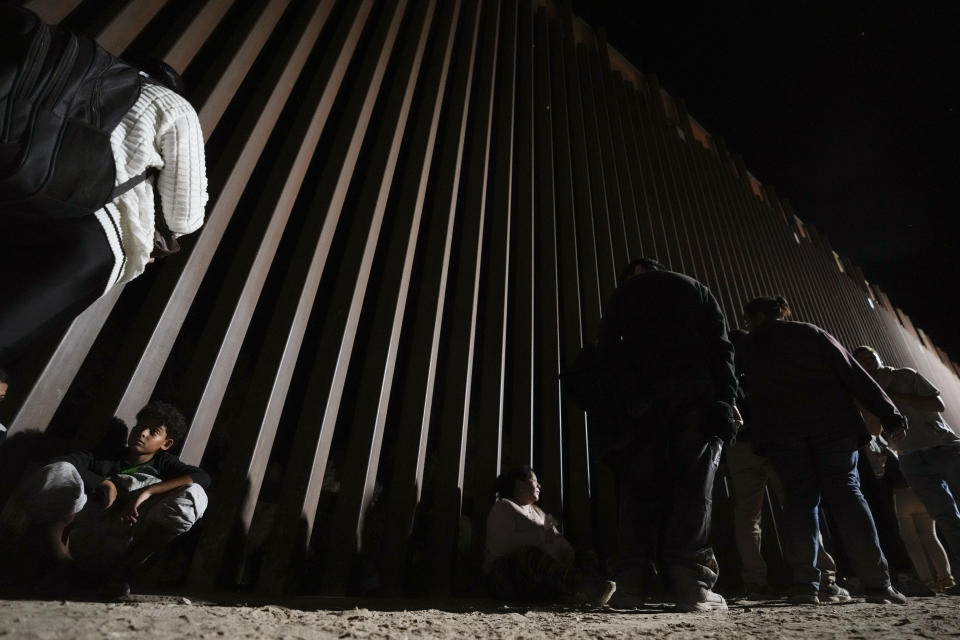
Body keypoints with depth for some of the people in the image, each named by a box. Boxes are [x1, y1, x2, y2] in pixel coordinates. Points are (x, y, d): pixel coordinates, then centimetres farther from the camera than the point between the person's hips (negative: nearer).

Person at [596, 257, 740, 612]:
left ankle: (629, 583, -5)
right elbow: (721, 346, 9)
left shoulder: (623, 294, 18)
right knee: (692, 485, -4)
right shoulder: (697, 289, 23)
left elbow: (606, 350, 7)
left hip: (645, 397, -1)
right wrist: (728, 397, 2)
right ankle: (691, 584, -11)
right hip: (697, 394, 1)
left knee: (640, 488, -1)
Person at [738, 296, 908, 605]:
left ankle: (805, 582, -7)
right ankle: (878, 582, -3)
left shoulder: (749, 349, 12)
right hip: (831, 422, 1)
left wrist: (762, 437, 15)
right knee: (846, 492, 3)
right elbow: (854, 373, 5)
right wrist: (889, 413, 4)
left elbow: (754, 397, 12)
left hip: (781, 429, 0)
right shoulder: (812, 333, 12)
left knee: (800, 497, 2)